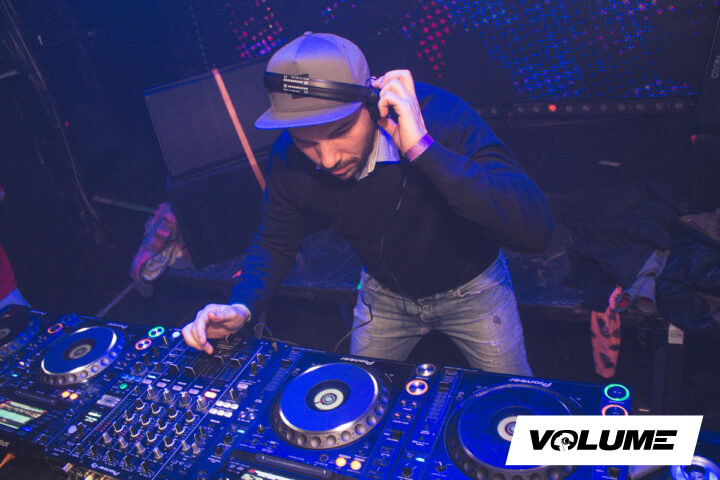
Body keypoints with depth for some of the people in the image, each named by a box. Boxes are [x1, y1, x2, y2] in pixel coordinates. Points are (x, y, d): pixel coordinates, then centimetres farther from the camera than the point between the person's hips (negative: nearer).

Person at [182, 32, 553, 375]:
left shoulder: (438, 115, -35)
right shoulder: (288, 158, -22)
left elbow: (535, 230, -44)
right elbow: (275, 243, -4)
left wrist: (423, 148, -51)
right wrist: (241, 307, -23)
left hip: (469, 286, -2)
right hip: (385, 293, 3)